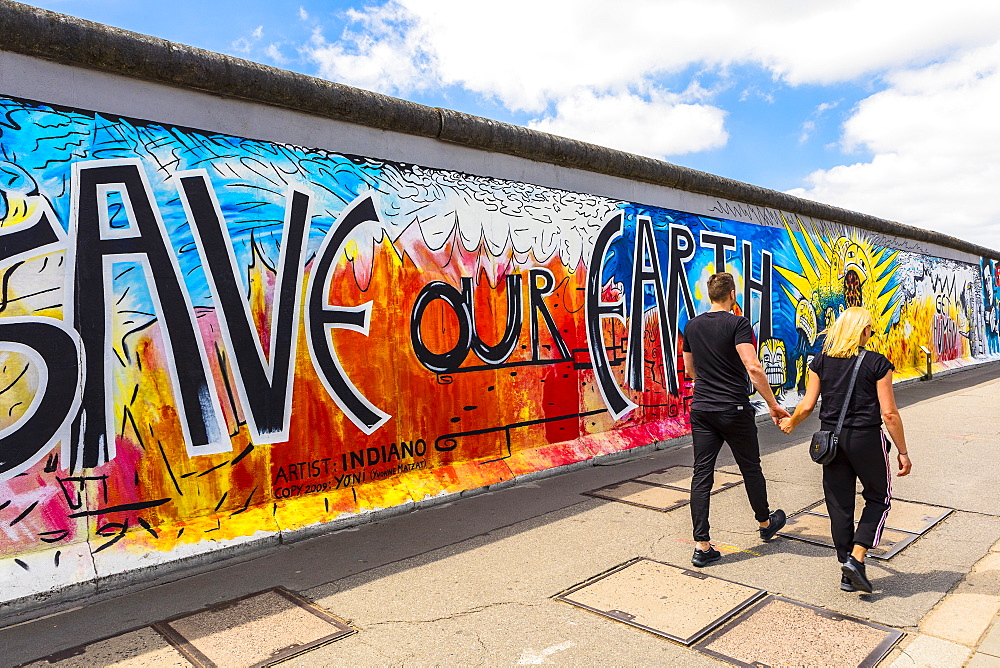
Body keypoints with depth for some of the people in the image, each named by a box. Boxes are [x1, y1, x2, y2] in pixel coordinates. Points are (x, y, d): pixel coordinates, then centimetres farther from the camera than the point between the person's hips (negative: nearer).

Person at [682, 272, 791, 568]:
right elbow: (753, 367, -21)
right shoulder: (738, 324, -11)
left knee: (702, 474, 3)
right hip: (735, 410, -4)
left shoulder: (692, 326, 7)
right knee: (751, 468, 17)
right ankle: (766, 523, 40)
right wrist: (773, 405, -14)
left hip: (701, 410, 4)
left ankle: (701, 546, 3)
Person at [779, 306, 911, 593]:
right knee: (878, 498, 17)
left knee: (839, 504, 11)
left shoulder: (821, 361, 0)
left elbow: (807, 405, 0)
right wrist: (902, 451, 1)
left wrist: (790, 423, 19)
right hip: (866, 439, -3)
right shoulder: (877, 363, -8)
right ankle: (856, 558, 3)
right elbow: (889, 413, -8)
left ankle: (848, 575, 20)